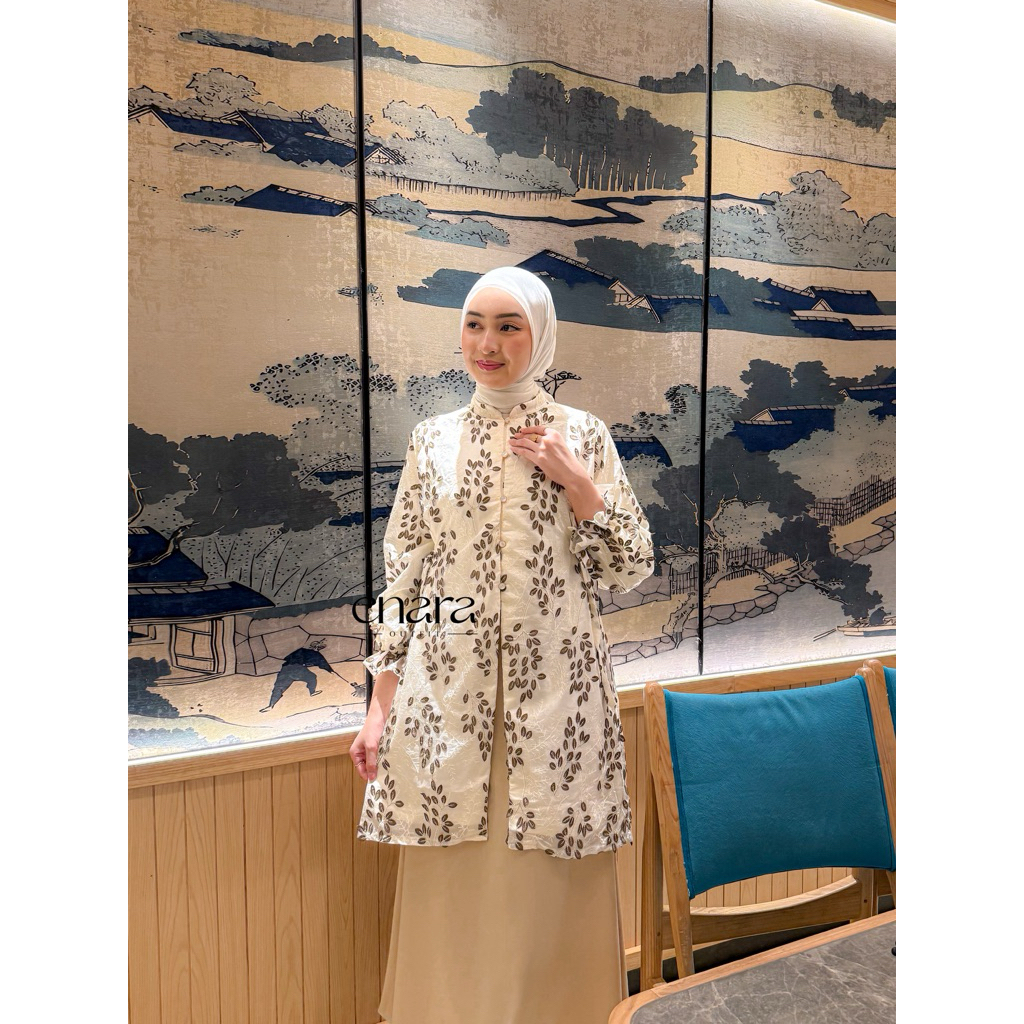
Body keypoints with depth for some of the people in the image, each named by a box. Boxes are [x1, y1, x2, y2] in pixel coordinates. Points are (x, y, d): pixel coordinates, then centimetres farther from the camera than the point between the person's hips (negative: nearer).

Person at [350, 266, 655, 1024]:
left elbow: (631, 569, 1)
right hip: (448, 693, 2)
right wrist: (382, 704, 3)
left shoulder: (584, 435, 2)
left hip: (556, 690, -1)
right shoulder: (434, 440, 6)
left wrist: (574, 480, -11)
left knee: (550, 890, 9)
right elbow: (402, 577, 6)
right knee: (450, 888, 11)